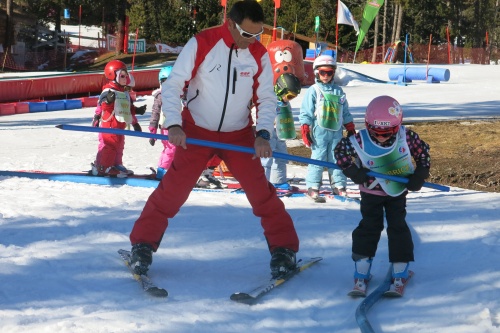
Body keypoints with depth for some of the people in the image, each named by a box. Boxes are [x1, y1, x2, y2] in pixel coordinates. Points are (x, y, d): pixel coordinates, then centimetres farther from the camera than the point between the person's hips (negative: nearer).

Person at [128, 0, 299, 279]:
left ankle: (284, 249, 9)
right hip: (196, 132, -2)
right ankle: (143, 245, 9)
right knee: (172, 190, -5)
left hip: (239, 135, 2)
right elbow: (172, 86, -14)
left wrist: (263, 134, -15)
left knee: (261, 191, -4)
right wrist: (173, 124, -27)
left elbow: (267, 99, 0)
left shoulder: (259, 55, -6)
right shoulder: (201, 44, -16)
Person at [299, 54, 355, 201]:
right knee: (318, 158, -4)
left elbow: (345, 113, 18)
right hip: (319, 132, -4)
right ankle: (313, 187, 0)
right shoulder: (313, 91, -1)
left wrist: (351, 129, 15)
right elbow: (306, 112, -4)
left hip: (336, 132, 4)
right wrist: (305, 131, -10)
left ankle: (339, 186, 13)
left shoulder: (338, 91, 12)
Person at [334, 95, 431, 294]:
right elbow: (340, 150, -9)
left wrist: (419, 176, -10)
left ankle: (400, 271, 11)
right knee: (369, 227, -4)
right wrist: (352, 171, -16)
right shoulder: (360, 141, -24)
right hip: (371, 192, -1)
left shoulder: (406, 137, -20)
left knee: (398, 227, 2)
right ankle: (361, 272, 4)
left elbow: (423, 151, -4)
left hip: (398, 192, 1)